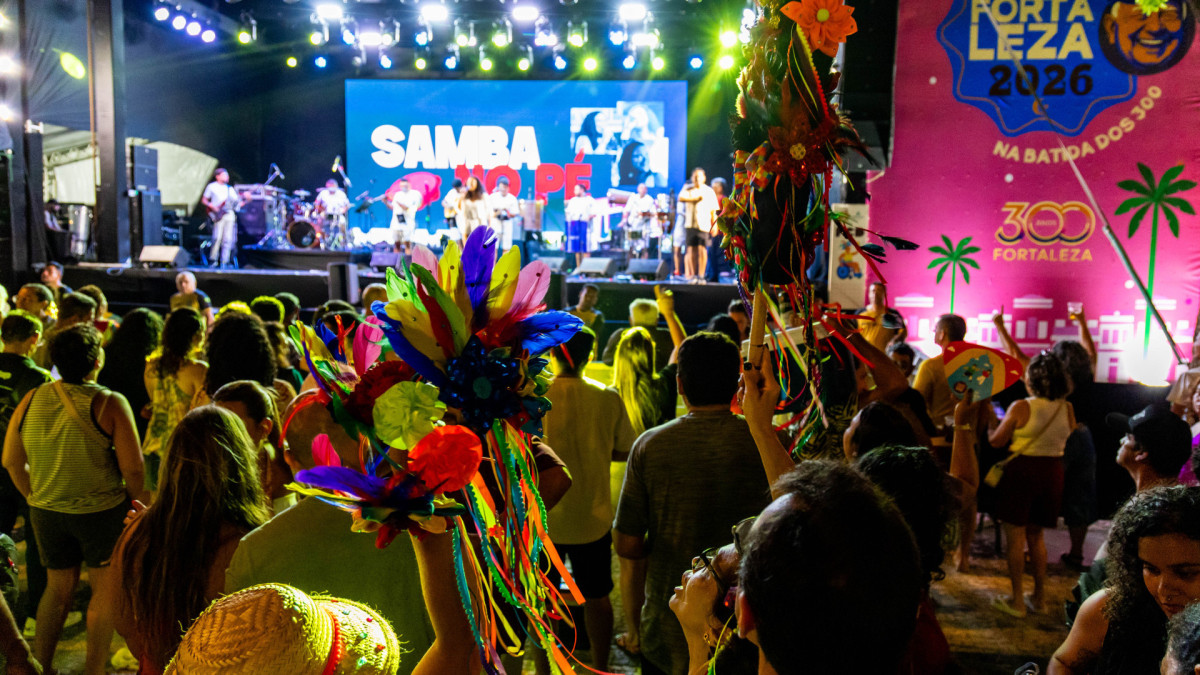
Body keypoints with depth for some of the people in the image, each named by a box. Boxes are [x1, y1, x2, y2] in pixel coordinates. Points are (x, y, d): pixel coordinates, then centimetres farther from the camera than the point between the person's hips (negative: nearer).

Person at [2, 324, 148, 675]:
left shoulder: (31, 400, -2)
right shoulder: (110, 404, -17)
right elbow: (133, 468, -18)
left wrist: (35, 496, 19)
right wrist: (138, 500, 0)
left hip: (46, 511, 5)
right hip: (101, 510, -5)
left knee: (58, 586, 22)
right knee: (105, 588, 11)